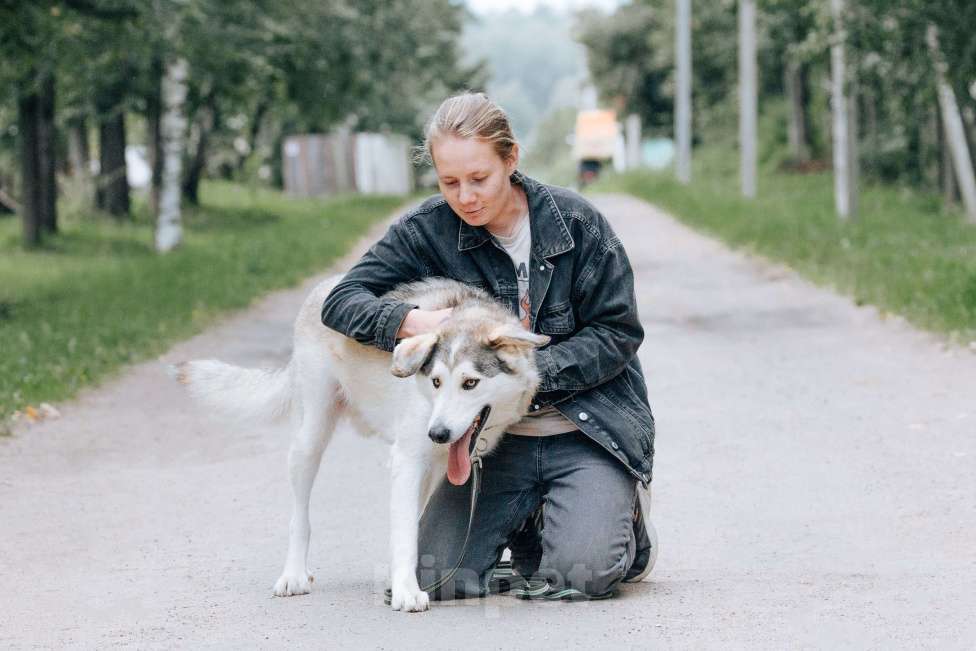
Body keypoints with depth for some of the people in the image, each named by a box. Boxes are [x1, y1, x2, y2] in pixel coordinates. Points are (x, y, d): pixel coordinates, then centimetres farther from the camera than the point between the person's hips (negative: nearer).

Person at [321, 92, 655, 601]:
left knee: (578, 574, -22)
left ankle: (620, 517, 13)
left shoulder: (576, 221, -9)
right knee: (436, 577, -12)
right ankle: (527, 527, 19)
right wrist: (411, 321, -26)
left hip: (588, 430, -3)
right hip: (495, 436, 3)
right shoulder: (429, 229, -4)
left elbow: (618, 334, -7)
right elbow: (341, 301, -5)